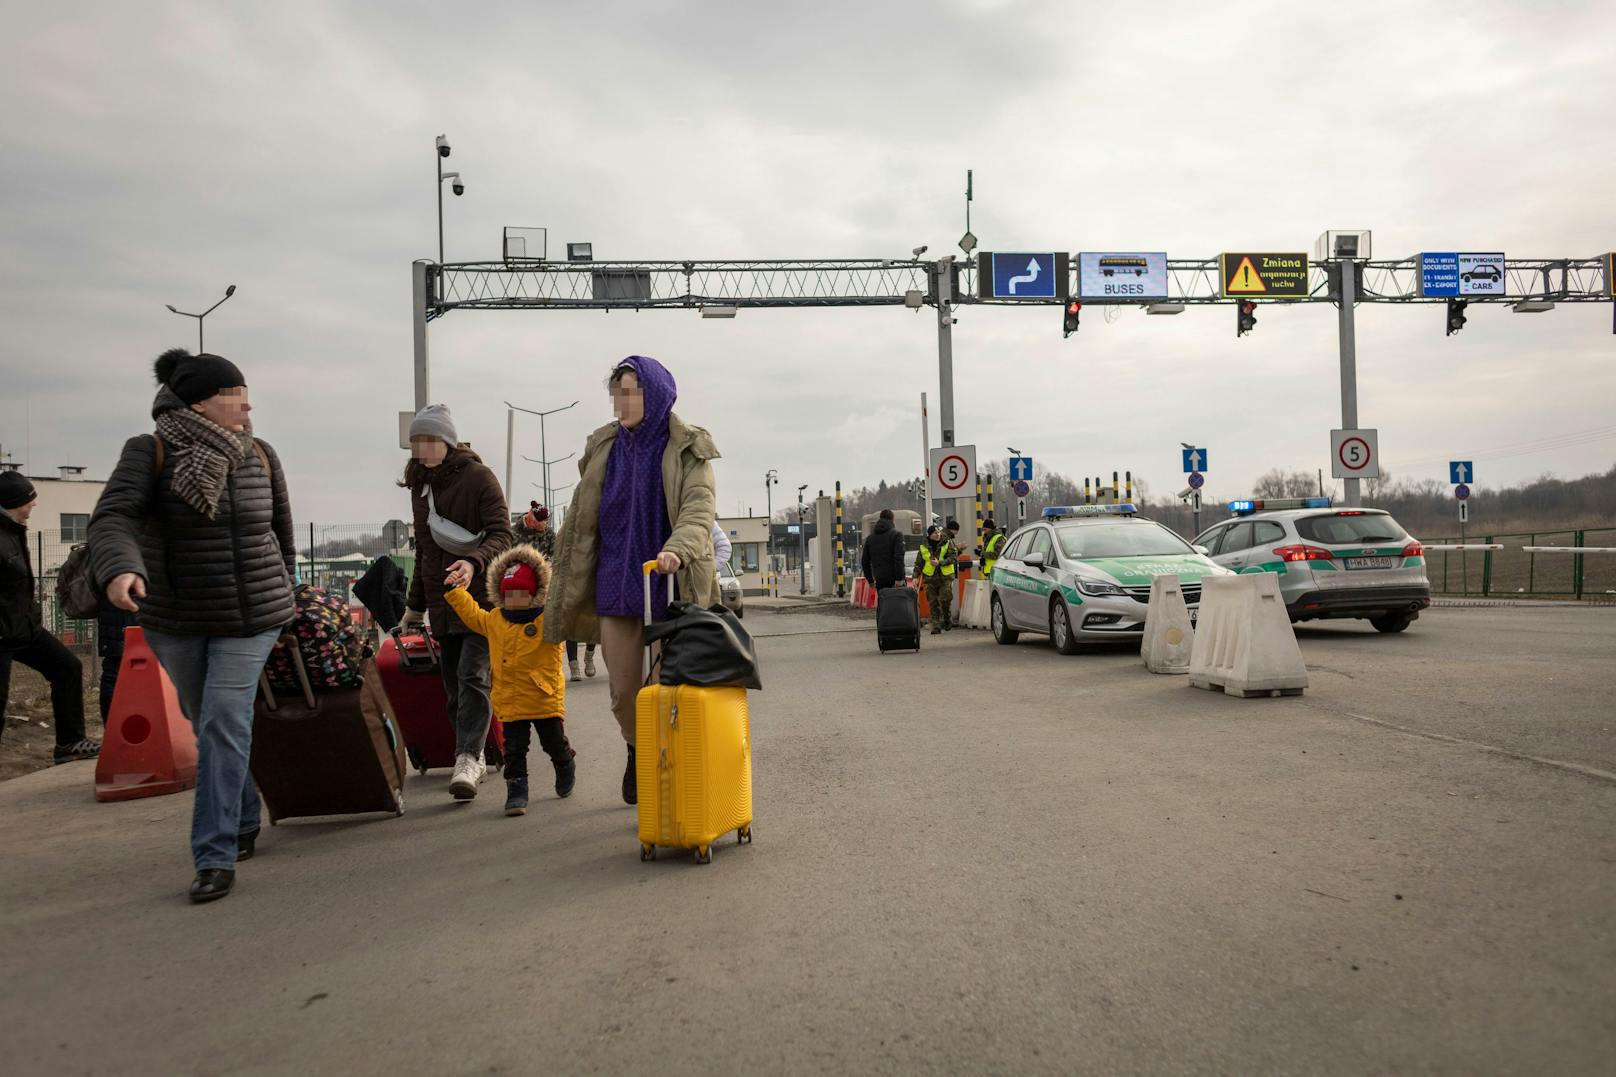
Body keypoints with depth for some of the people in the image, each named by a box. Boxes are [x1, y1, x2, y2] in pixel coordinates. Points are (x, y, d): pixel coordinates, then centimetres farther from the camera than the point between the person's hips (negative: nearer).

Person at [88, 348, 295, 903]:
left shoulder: (260, 456, -1)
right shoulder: (151, 452, -10)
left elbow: (282, 529, 11)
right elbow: (114, 516, -22)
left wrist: (280, 588, 17)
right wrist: (120, 568, -42)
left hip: (249, 617, 0)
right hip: (176, 619, 0)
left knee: (225, 726, -9)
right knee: (208, 726, 14)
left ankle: (216, 856, -7)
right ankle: (244, 822, 34)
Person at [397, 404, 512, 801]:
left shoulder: (478, 477, -4)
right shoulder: (419, 486, 17)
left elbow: (501, 535, -12)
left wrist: (473, 563, -31)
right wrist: (414, 604, 25)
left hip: (482, 596, -6)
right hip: (442, 601, 7)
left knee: (472, 675, -17)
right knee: (453, 686, 5)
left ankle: (467, 759, -19)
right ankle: (473, 757, 14)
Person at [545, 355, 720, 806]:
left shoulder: (687, 449, -3)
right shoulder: (604, 448, 9)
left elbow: (699, 509, -16)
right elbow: (581, 520, 12)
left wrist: (677, 550, -36)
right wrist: (566, 590, 10)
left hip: (670, 588, -3)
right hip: (616, 587, 4)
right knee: (623, 690, 9)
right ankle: (638, 752, 37)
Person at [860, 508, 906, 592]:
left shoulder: (870, 537, 14)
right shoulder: (896, 534, -3)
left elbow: (864, 560, 17)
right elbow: (899, 557, -13)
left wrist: (870, 580, 22)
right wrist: (899, 578, -14)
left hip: (879, 579, 5)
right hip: (893, 578, -4)